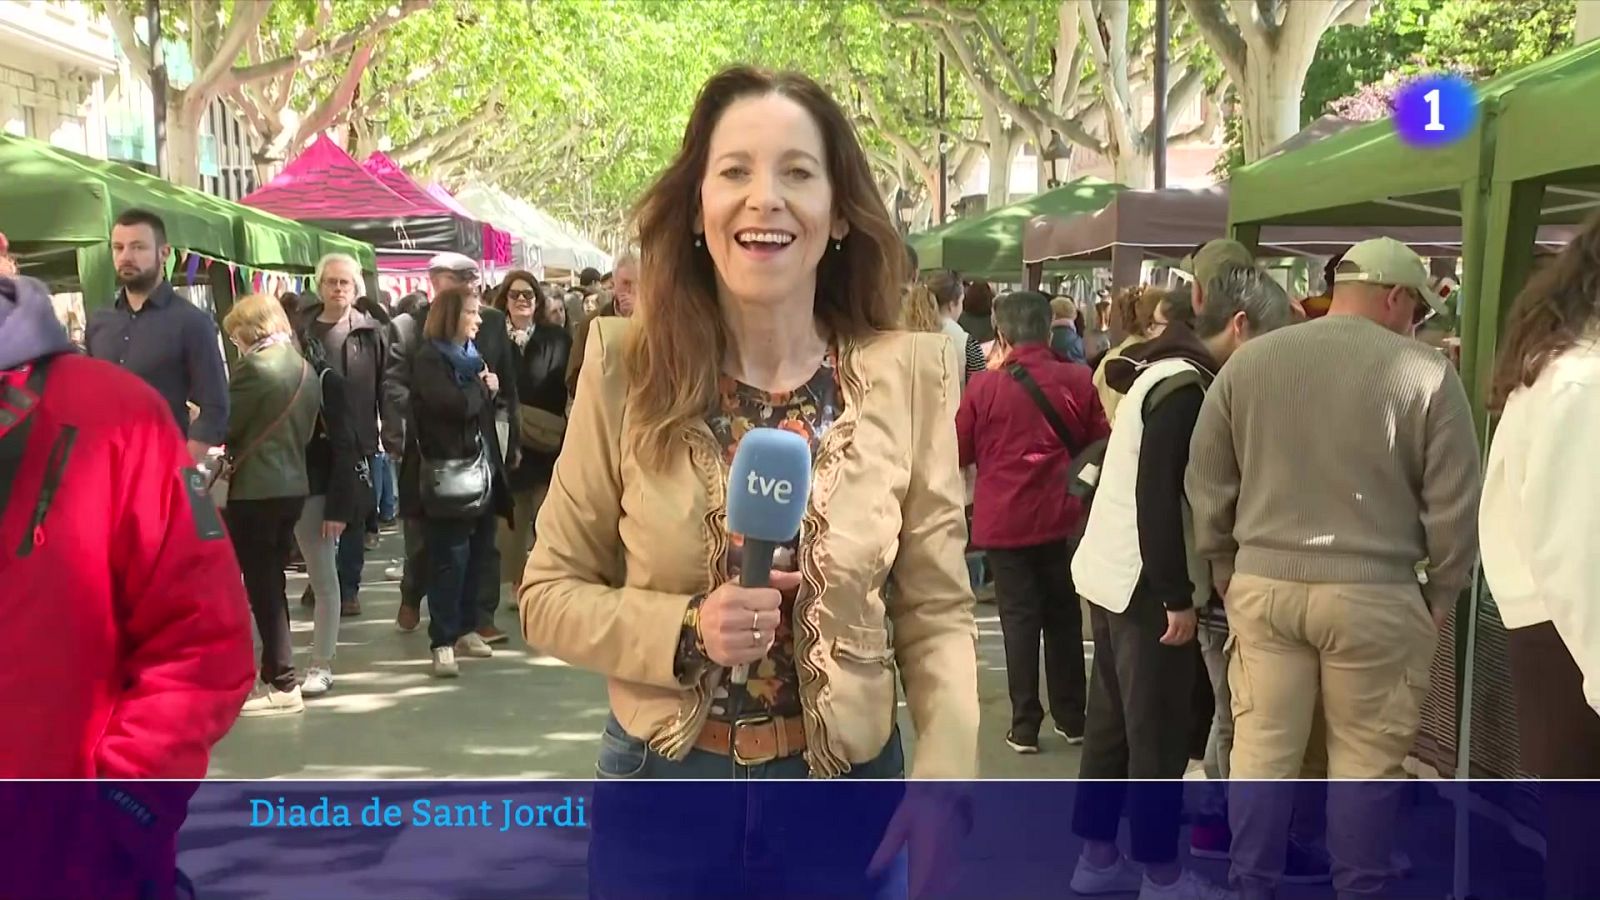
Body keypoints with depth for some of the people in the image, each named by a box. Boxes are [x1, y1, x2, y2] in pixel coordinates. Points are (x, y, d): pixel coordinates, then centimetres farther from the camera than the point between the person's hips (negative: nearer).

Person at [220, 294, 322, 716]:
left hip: (254, 490, -8)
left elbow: (225, 426, -10)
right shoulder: (306, 369, 9)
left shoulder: (253, 367, -15)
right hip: (293, 486, 8)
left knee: (261, 587, -1)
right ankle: (275, 676, 21)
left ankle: (282, 685, 0)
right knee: (272, 585, 15)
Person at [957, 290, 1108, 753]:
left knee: (1019, 618, 5)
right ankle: (1071, 718, 22)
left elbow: (959, 452, -1)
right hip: (1063, 518, 2)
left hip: (1005, 520, -2)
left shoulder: (984, 386, -10)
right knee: (1063, 617, 14)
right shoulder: (1078, 380, -6)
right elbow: (1100, 445, 4)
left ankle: (1025, 725, 5)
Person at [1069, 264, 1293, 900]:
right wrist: (1178, 597, -19)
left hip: (1113, 573, 10)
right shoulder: (1187, 387, -19)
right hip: (1145, 584, -10)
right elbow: (1159, 498, -24)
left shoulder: (1167, 369, 12)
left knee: (1112, 722, 15)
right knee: (1160, 734, 1)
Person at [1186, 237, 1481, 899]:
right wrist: (1441, 595, 7)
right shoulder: (1426, 373, -7)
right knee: (1365, 762, 9)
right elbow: (1454, 505, -5)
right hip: (1375, 594, -3)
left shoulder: (1248, 361, 3)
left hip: (1263, 583, 3)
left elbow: (1206, 482, 8)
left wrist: (1225, 570, 18)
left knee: (1261, 750, 11)